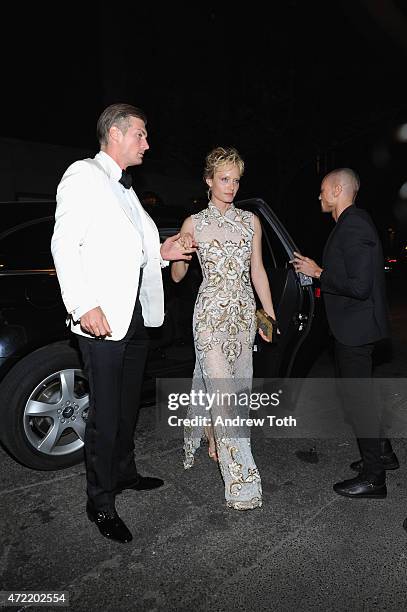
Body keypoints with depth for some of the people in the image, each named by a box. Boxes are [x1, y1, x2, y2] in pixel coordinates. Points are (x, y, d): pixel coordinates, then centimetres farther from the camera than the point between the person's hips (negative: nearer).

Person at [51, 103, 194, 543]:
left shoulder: (125, 188, 19)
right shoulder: (84, 175, -5)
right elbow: (64, 245, -15)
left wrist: (161, 254, 5)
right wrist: (84, 306, -22)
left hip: (136, 313, 9)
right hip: (103, 318, -8)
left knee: (128, 404, 19)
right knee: (105, 413, 1)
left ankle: (124, 471, 38)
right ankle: (101, 502, 19)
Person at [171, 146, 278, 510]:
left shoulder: (251, 221, 9)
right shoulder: (194, 223, 1)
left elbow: (257, 270, 12)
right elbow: (177, 276, 4)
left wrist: (270, 314, 8)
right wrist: (181, 253, -17)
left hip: (244, 312, 4)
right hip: (211, 313, -4)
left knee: (235, 386, 12)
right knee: (223, 392, -8)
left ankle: (211, 437, 39)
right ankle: (242, 482, -1)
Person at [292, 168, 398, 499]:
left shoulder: (354, 227, -20)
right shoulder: (353, 222, 12)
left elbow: (360, 286, -26)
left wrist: (318, 273, -17)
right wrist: (321, 271, 12)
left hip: (355, 328, -10)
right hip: (354, 326, 10)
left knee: (358, 397, 1)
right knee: (358, 392, 21)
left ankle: (373, 478, 16)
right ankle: (382, 453, 38)